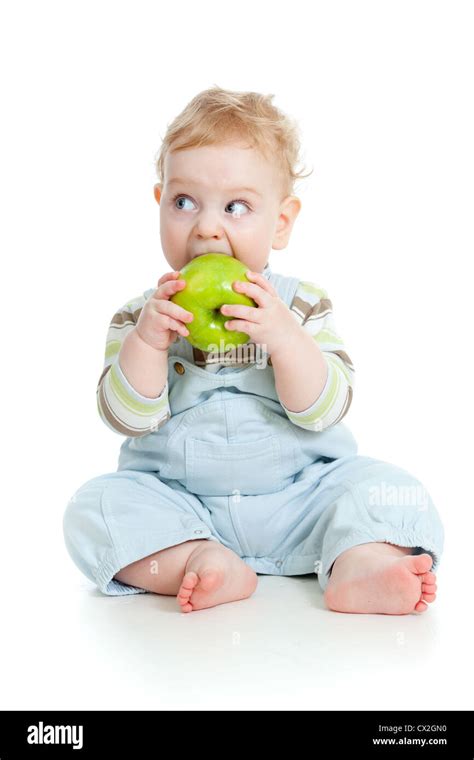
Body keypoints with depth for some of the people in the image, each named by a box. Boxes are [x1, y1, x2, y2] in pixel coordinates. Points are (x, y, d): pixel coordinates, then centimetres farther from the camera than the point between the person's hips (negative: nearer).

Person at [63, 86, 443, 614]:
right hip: (177, 503, 1)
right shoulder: (140, 315, 1)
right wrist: (146, 340, -23)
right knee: (95, 506, -22)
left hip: (298, 498, 0)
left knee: (389, 488, -19)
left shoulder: (302, 305, 0)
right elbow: (127, 419, -7)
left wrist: (282, 335, -26)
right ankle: (201, 564, -33)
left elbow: (324, 410, -10)